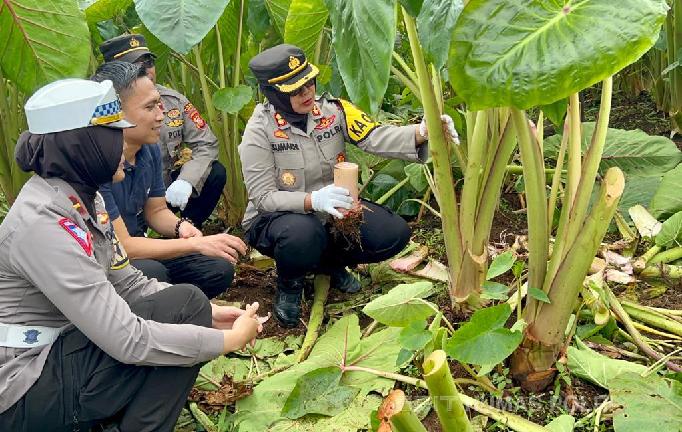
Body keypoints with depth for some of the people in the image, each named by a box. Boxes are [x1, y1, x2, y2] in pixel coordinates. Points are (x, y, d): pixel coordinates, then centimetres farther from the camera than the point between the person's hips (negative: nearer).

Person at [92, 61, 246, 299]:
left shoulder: (149, 149, -2)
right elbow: (121, 246, -27)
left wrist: (181, 226, -13)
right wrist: (197, 244, -26)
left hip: (137, 247, 8)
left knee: (219, 268, -7)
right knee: (152, 274, -36)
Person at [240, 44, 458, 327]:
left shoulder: (332, 110, -7)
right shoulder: (260, 130, -18)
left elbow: (376, 138, -20)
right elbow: (264, 198, -21)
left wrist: (422, 132, -40)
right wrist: (313, 200, -39)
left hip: (332, 212, 5)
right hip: (275, 218, -4)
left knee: (393, 233, -15)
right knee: (303, 233, -40)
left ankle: (328, 263, 14)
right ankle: (289, 285, -3)